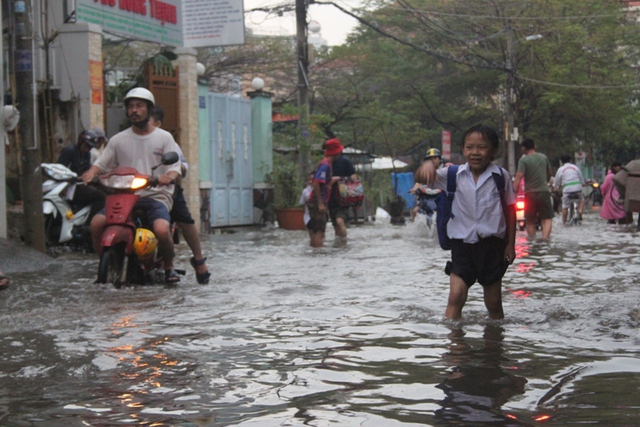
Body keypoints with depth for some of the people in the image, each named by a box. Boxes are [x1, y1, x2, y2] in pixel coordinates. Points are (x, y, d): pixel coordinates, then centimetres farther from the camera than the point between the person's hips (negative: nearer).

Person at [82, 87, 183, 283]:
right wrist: (91, 173, -13)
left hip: (156, 196, -2)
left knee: (161, 229, -32)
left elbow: (174, 167, 2)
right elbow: (102, 163, 10)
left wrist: (169, 177, -22)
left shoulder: (164, 138, 10)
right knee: (97, 223, -23)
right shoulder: (119, 140, 16)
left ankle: (169, 267, -4)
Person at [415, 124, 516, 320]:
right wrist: (427, 166, -34)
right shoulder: (454, 175, -2)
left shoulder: (501, 176, -3)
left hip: (492, 244, 0)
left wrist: (510, 244, 3)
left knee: (494, 303, 10)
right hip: (462, 243, 0)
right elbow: (422, 178, -10)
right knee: (456, 296, -13)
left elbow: (510, 210, 4)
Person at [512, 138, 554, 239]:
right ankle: (545, 238, -22)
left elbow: (519, 176, -20)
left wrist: (513, 190, -25)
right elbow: (550, 173, 22)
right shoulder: (544, 157, 8)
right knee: (547, 219, 0)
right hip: (544, 192, 2)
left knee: (530, 221, 11)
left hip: (530, 193, -2)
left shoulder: (523, 160, -6)